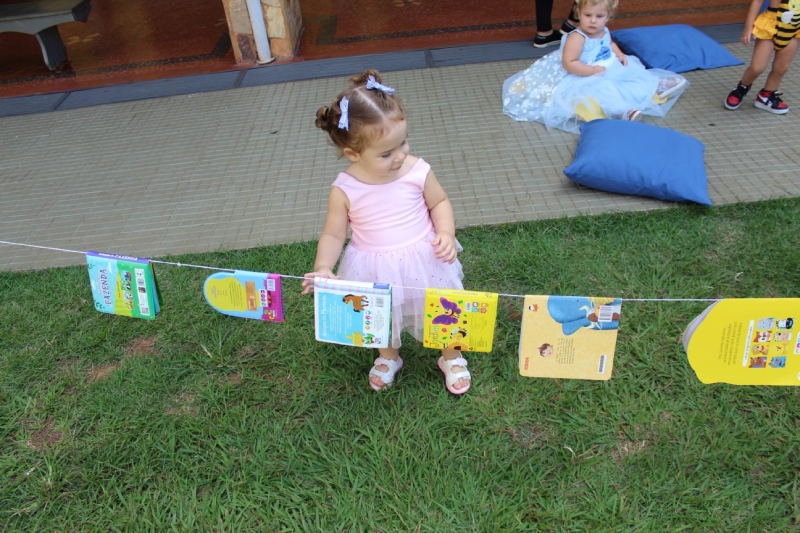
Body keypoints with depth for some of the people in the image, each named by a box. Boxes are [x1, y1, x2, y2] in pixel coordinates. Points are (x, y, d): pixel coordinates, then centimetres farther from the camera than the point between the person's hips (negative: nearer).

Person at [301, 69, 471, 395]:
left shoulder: (418, 171, -18)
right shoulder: (344, 190, -19)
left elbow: (440, 202, -1)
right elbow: (333, 234, -9)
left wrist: (446, 233, -17)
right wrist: (322, 268, -24)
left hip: (424, 260, 0)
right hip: (375, 270, 1)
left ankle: (451, 358, 50)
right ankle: (389, 357, 59)